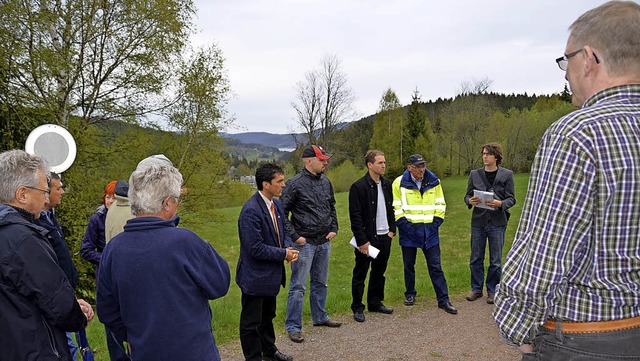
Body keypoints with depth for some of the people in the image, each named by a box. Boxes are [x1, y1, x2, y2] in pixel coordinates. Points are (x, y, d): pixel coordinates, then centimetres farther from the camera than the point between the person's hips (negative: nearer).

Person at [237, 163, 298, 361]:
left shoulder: (277, 204, 2)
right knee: (251, 322, 10)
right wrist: (283, 254, -18)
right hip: (255, 277, -9)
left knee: (268, 316, 26)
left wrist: (289, 248, -9)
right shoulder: (250, 211, -26)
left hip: (271, 274, 9)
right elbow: (255, 248, -27)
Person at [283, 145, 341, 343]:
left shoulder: (325, 182, 7)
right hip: (304, 243, -7)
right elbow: (281, 212, -12)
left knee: (321, 282, 18)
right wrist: (294, 236, -14)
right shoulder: (296, 183, -14)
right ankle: (293, 326, 10)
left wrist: (334, 229, 10)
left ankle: (320, 317, 34)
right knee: (298, 286, -1)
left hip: (324, 242, 7)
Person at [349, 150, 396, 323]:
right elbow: (355, 217, -15)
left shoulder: (387, 184, 9)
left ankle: (375, 303, 30)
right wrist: (362, 240, -17)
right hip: (367, 238, -6)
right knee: (360, 274, 5)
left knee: (379, 272, 16)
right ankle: (357, 308, 16)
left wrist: (392, 229, 8)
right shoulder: (359, 186, -13)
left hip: (384, 237, 7)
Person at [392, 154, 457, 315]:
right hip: (409, 230, -1)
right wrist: (402, 222, -11)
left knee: (435, 266, 3)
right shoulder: (400, 183, -5)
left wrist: (437, 220, 0)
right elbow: (395, 206, -3)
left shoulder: (434, 182, 4)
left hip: (429, 230, 1)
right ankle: (410, 294, 30)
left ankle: (443, 299, 10)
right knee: (409, 265, 12)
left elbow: (440, 203, 10)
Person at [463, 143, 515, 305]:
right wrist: (470, 201, -13)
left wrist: (500, 203, -21)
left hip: (497, 222, -2)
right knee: (476, 259, 9)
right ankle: (476, 289, 24)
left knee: (496, 261, 7)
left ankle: (492, 291, 22)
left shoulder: (507, 175, 0)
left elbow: (511, 199, -1)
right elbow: (467, 195, 10)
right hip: (478, 221, 2)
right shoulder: (475, 174, 6)